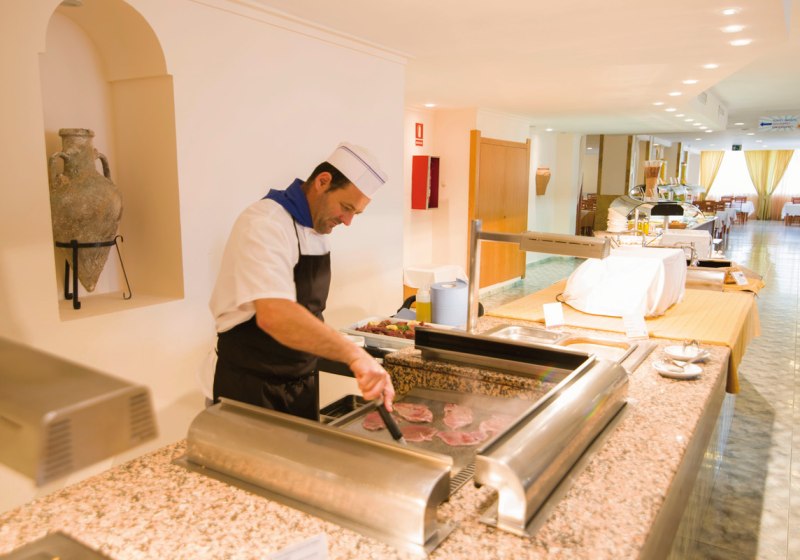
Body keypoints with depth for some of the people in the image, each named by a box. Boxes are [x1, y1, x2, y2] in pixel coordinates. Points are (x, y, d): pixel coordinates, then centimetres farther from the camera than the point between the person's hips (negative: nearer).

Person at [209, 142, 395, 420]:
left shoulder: (317, 227, 5)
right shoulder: (264, 224, -23)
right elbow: (274, 316, -39)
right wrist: (354, 354, -44)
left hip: (303, 381, 8)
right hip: (252, 386, -8)